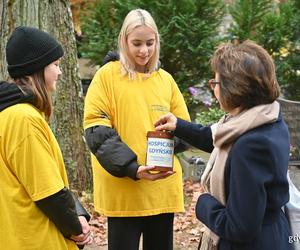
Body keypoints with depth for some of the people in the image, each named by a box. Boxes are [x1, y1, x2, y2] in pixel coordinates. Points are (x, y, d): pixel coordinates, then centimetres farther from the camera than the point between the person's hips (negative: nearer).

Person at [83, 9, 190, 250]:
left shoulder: (166, 79, 11)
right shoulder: (107, 75, -2)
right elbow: (96, 130, -9)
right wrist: (131, 168, -21)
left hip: (163, 187, 4)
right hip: (123, 189, -4)